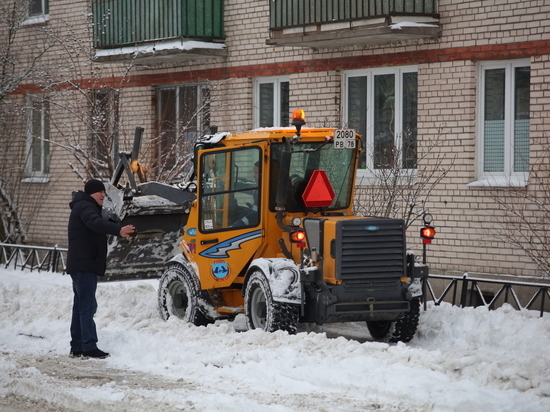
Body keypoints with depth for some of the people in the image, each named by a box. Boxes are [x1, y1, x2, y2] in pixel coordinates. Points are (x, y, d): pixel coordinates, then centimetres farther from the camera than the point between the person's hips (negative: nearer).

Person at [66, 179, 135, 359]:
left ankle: (76, 347, 16)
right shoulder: (85, 207, -13)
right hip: (84, 265, -11)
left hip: (83, 265, 11)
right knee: (87, 305, -13)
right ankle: (89, 347, -16)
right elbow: (96, 223, -34)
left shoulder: (85, 207, 23)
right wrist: (118, 230, -48)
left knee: (80, 306, 12)